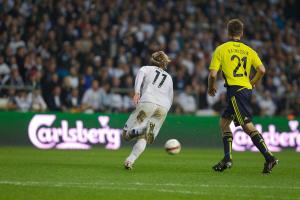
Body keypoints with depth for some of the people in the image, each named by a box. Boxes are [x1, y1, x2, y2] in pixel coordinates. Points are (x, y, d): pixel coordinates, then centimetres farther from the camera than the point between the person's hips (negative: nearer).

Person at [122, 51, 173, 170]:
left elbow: (140, 73, -3)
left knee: (126, 134, -1)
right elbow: (170, 99, 32)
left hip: (147, 102, -4)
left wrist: (137, 92, -15)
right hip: (164, 107, 4)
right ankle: (130, 161, -19)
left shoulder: (147, 69, 22)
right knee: (143, 139, 5)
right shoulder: (169, 77, 33)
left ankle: (143, 129, -32)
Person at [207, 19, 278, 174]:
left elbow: (213, 74, -4)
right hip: (246, 89, 6)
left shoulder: (221, 49, 2)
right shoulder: (248, 50, 13)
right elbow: (262, 70, 2)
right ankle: (227, 159, 8)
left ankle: (269, 158, -21)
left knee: (247, 126, -11)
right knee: (224, 121, 16)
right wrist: (253, 83, 20)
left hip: (235, 90, -6)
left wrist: (211, 88, 15)